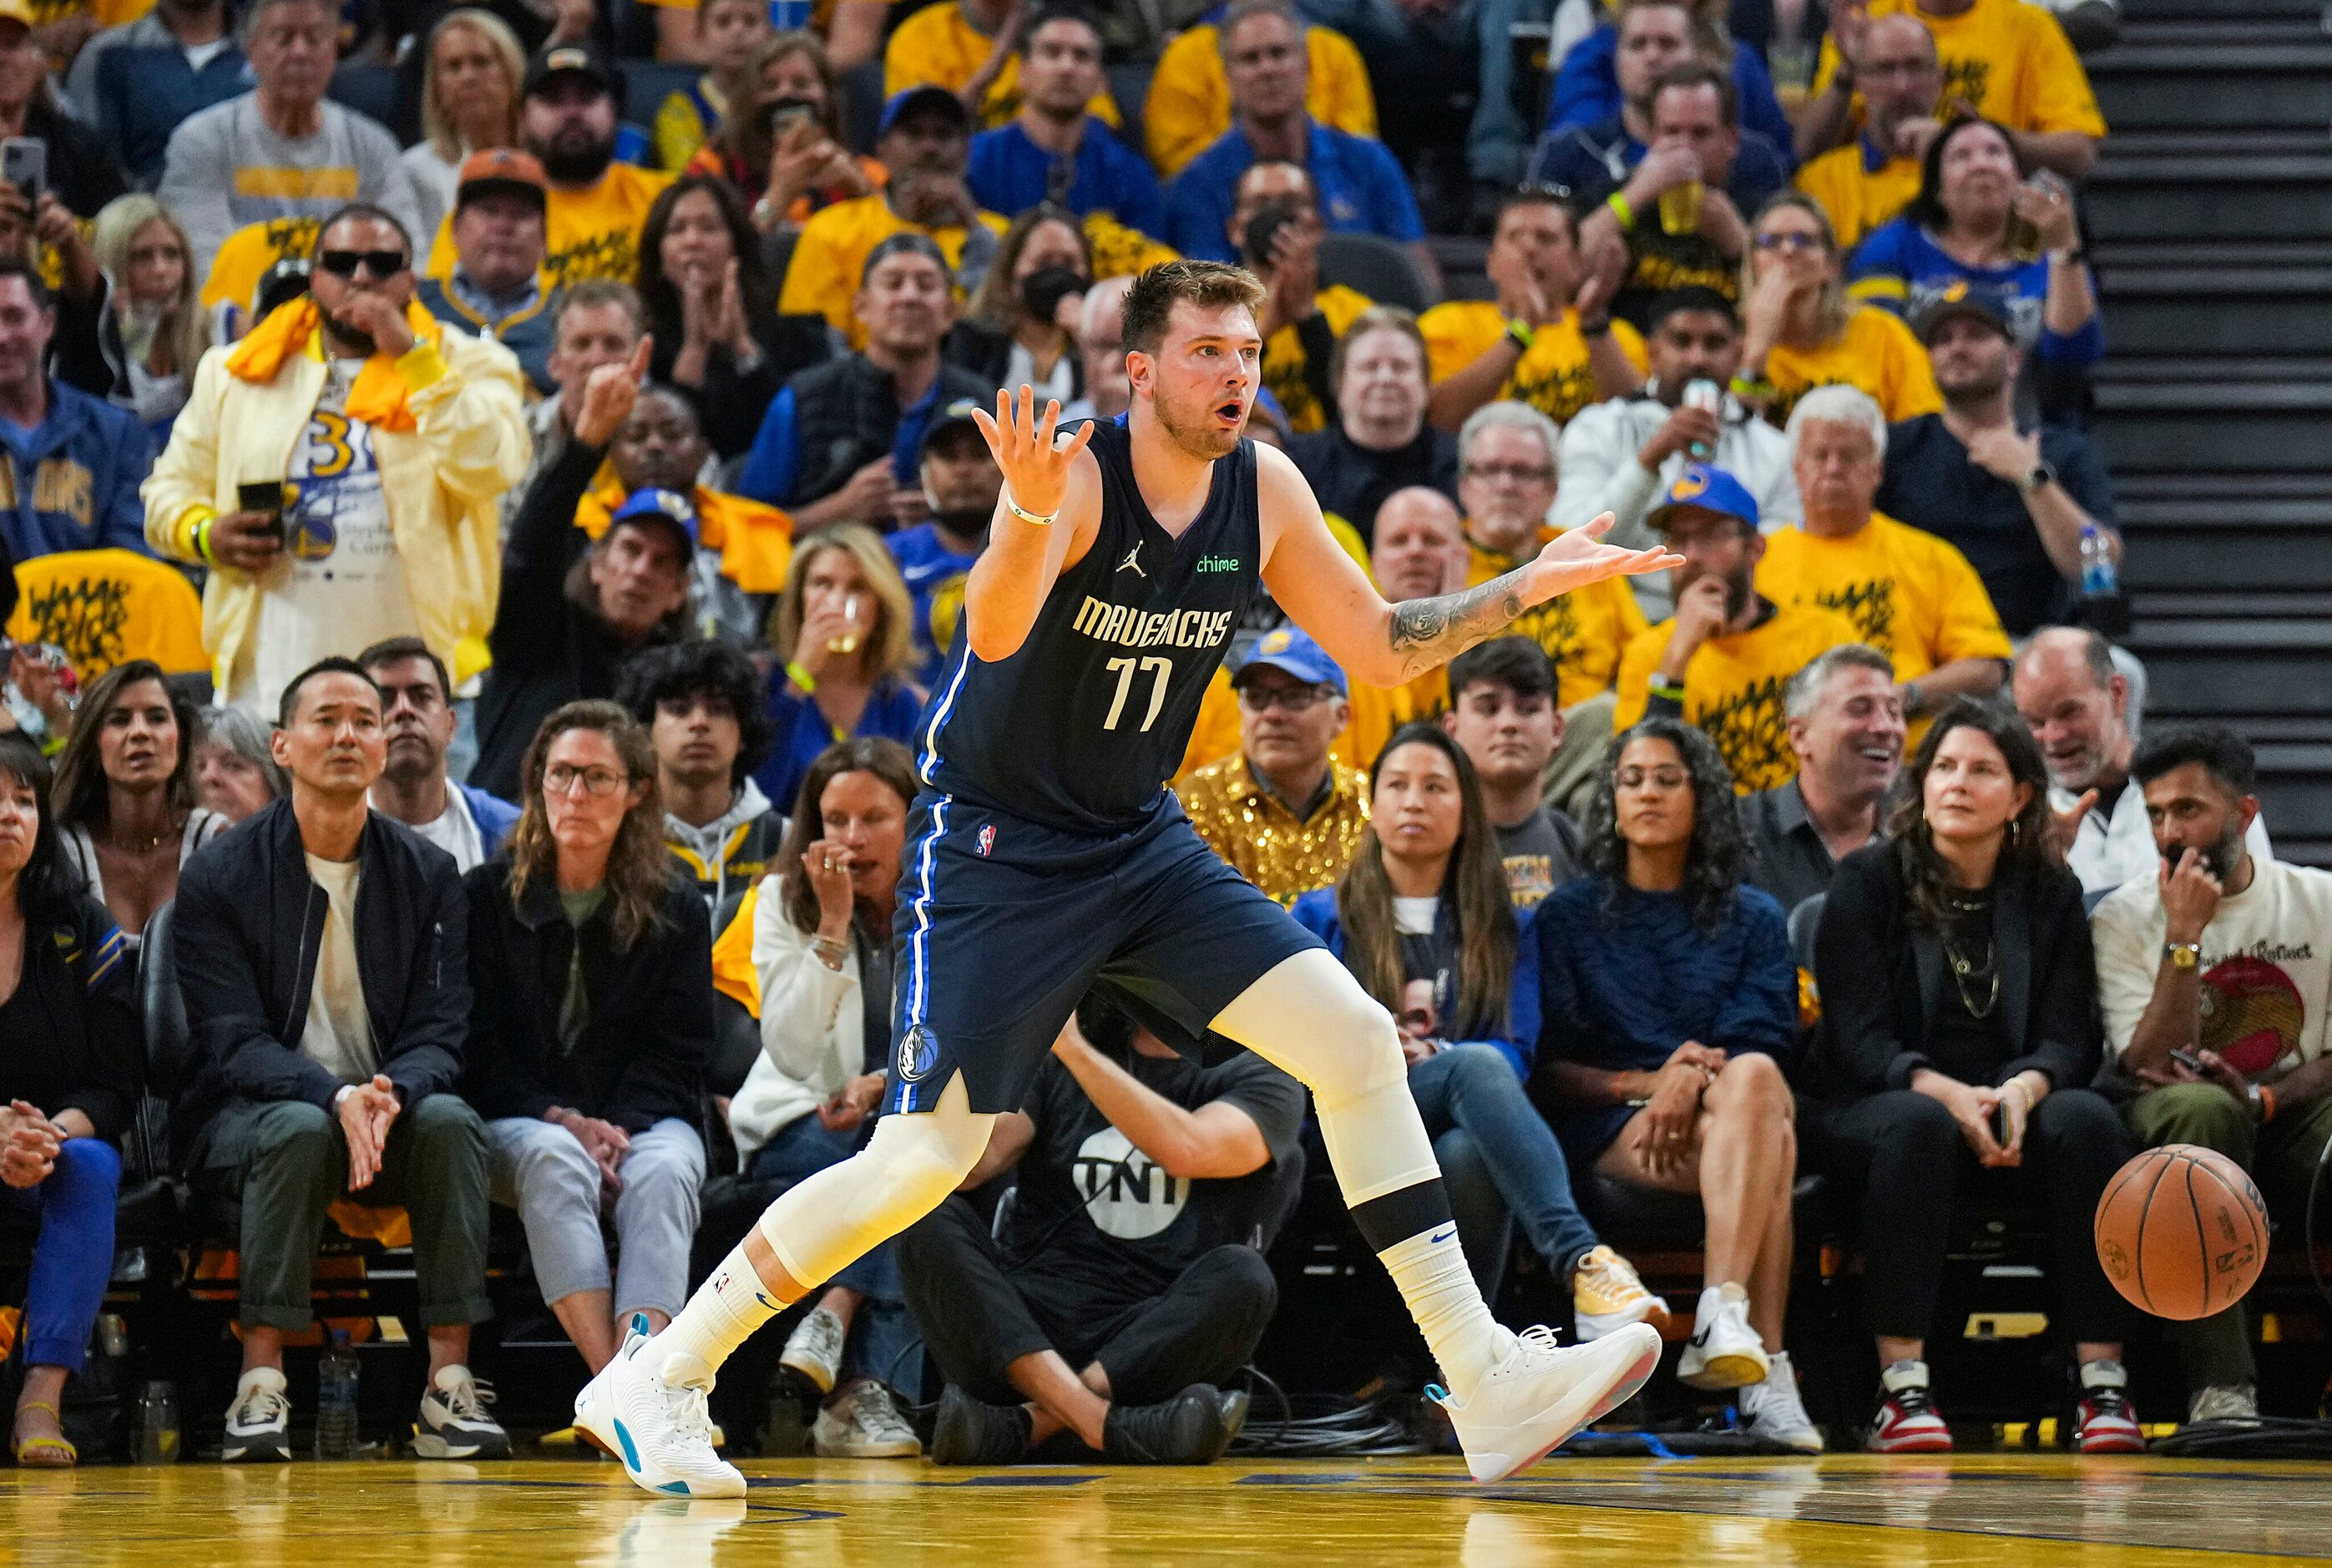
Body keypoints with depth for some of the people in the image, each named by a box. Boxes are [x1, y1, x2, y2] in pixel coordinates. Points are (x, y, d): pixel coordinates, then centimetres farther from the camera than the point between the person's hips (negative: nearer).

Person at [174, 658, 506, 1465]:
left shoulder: (428, 874, 5)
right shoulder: (218, 876, -3)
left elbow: (440, 1031, -2)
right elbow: (235, 1040, -12)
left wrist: (393, 1095, -26)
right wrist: (335, 1097, -30)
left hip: (392, 1110, 2)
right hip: (245, 1116, -2)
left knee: (450, 1120, -30)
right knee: (300, 1130, -36)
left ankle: (449, 1386, -30)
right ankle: (260, 1388, -34)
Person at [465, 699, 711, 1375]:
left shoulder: (673, 908, 10)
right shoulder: (486, 896, 8)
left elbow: (675, 1053, 5)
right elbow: (476, 1049, 2)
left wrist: (618, 1128, -15)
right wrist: (562, 1120, -15)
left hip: (642, 1119, 1)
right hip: (515, 1123, -1)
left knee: (663, 1170, -35)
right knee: (552, 1160, -37)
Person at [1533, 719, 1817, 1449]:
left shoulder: (1753, 918, 18)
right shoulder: (1569, 915, 16)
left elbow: (1761, 1046, 2)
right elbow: (1549, 1066, 7)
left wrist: (1693, 1082, -20)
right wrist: (1645, 1083, -12)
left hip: (1721, 1114, 2)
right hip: (1609, 1125, -2)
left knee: (1753, 1081, -38)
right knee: (1769, 1144, -35)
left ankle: (1722, 1319, -51)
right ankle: (1767, 1369, -49)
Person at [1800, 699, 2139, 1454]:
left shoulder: (2050, 893, 9)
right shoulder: (1868, 882, 0)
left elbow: (2070, 1039, 2)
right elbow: (1859, 1040, -8)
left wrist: (2022, 1089, -22)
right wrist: (1947, 1094, -26)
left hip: (2010, 1108, 3)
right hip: (1867, 1108, -3)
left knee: (2087, 1120, -30)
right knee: (1920, 1126, -38)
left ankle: (2103, 1382, -31)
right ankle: (1901, 1388, -40)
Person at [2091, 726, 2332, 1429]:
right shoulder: (2124, 918, -1)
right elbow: (2149, 1068, -12)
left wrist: (2263, 1096, -17)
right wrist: (2183, 937, -18)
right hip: (2179, 1127, -1)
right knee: (2199, 1107, -38)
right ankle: (2220, 1389, -42)